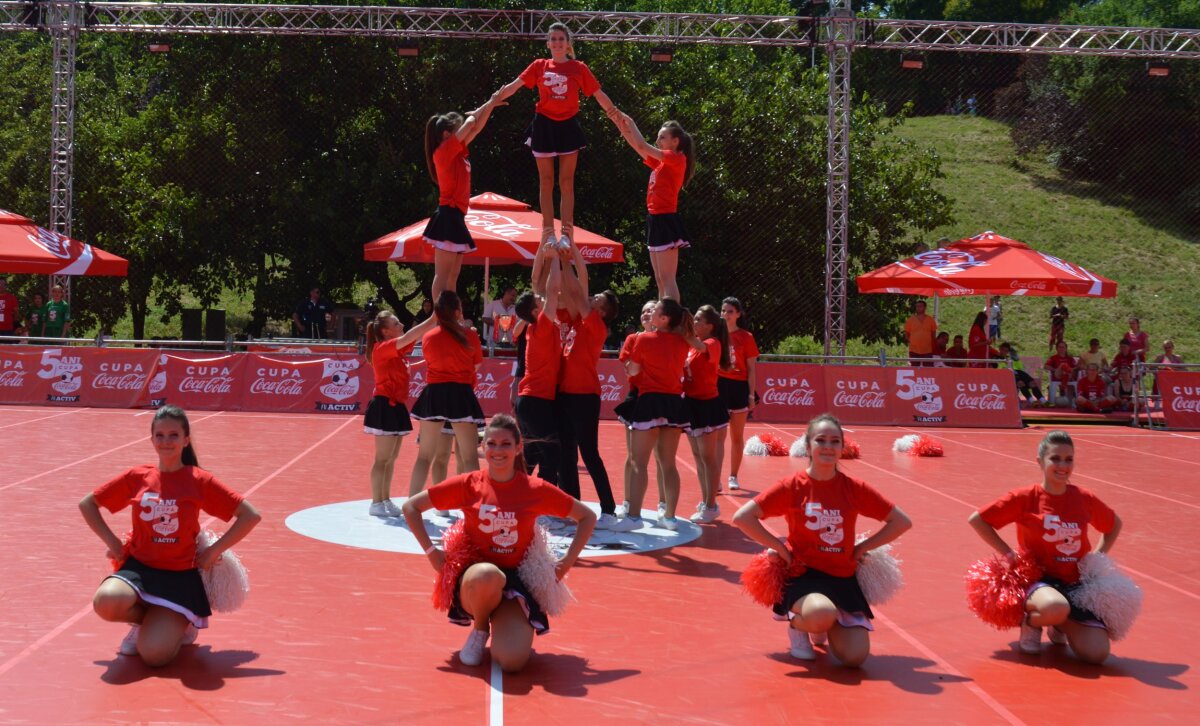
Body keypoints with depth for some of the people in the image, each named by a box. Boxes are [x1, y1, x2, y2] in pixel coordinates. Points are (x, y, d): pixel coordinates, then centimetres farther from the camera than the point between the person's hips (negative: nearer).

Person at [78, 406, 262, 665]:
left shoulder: (199, 481, -4)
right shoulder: (137, 477, 3)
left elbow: (251, 516, -4)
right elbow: (87, 505, 14)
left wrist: (214, 551, -6)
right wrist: (112, 542, 4)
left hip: (179, 576, -2)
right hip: (138, 567, 2)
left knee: (155, 654, -22)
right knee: (106, 602, -33)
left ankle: (179, 624, 15)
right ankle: (146, 621, 3)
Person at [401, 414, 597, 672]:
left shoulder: (536, 490, -3)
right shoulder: (468, 485, -3)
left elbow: (587, 517, 9)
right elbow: (410, 507, 5)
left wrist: (568, 561, 2)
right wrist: (432, 551, -2)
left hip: (516, 582, 0)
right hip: (474, 580, 0)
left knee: (512, 661, -25)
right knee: (488, 574, -40)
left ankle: (504, 626, 14)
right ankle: (479, 630, -5)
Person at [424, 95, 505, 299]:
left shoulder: (456, 152, 16)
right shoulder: (444, 151, -7)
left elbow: (477, 128, 21)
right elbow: (470, 125, -10)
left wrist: (490, 104, 14)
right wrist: (473, 115, 9)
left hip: (455, 218, 10)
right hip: (448, 217, -10)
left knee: (452, 277, 6)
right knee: (442, 276, -12)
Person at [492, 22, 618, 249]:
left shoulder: (579, 68, 1)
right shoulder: (539, 66, 4)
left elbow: (598, 94, -1)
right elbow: (513, 87, 1)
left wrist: (613, 111, -16)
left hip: (567, 127, -1)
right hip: (544, 126, 1)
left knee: (566, 183, 1)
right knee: (546, 182, 4)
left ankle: (567, 232, 3)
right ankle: (548, 232, 9)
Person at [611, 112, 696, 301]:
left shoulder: (677, 158, -8)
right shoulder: (661, 163, 17)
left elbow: (642, 146, -13)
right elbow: (638, 147, 20)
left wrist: (631, 123, -1)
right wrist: (622, 125, 11)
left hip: (665, 221, -9)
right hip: (656, 220, 9)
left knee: (667, 278, -13)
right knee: (660, 279, 9)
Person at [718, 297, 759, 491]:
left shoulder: (746, 337, -1)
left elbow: (751, 369, 0)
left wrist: (752, 395, -7)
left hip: (738, 388, -1)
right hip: (717, 387, 1)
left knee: (737, 436, 8)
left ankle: (733, 477, 18)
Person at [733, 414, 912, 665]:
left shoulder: (854, 488, -1)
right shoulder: (792, 487, -8)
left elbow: (902, 522, 8)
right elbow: (742, 517, -9)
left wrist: (862, 548, 2)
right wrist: (780, 548, -9)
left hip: (843, 580, 3)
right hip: (803, 575, -3)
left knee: (855, 656, -13)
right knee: (823, 613, -38)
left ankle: (822, 628, 21)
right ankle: (797, 625, 1)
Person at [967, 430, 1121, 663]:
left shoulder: (1085, 499, 2)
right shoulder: (1025, 498, -8)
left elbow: (1114, 525, 22)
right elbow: (977, 520, -3)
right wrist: (1009, 554, -6)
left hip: (1079, 585, 4)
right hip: (1039, 581, -3)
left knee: (1097, 654, -17)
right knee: (1056, 608, -41)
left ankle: (1060, 627, 18)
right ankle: (1031, 622, -2)